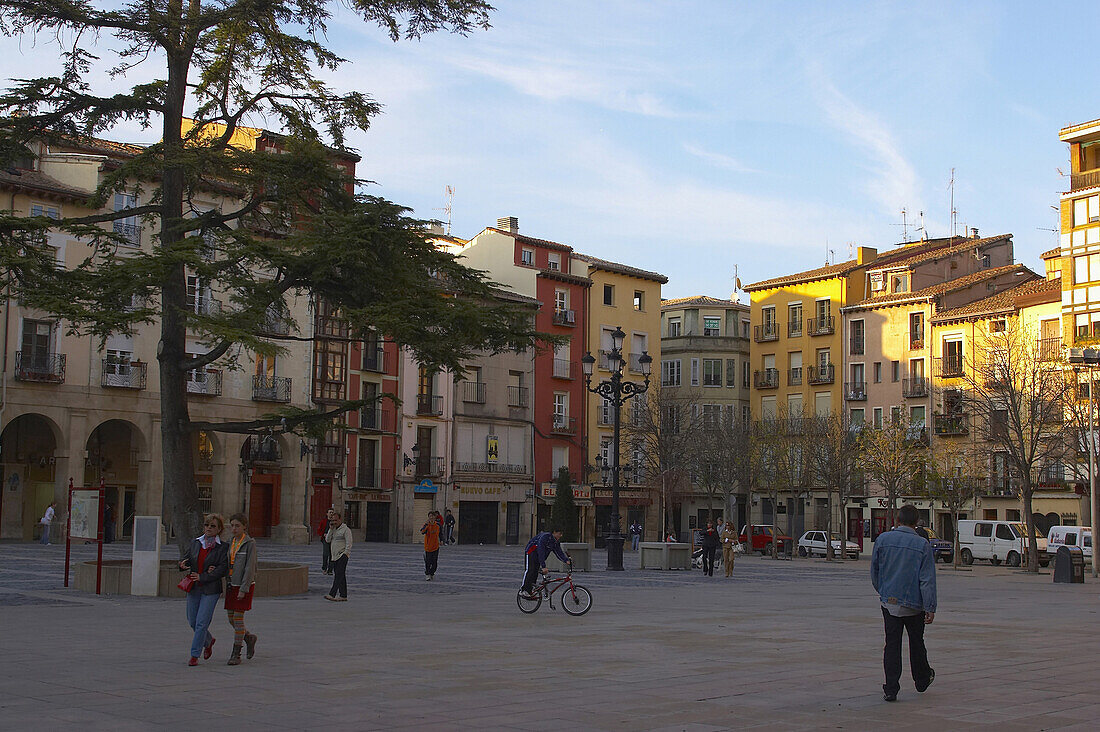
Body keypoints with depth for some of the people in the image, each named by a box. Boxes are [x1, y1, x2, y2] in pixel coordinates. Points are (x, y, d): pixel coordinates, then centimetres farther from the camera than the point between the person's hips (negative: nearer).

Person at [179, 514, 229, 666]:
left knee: (202, 622, -8)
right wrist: (183, 565, -11)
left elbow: (223, 569, -12)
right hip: (193, 589, 5)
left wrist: (202, 577, -17)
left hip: (211, 589, -5)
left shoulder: (222, 547, -5)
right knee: (192, 622, 12)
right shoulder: (195, 542, 9)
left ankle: (195, 655, 0)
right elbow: (186, 558, 14)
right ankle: (208, 641, 39)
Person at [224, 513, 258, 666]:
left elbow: (250, 567, -15)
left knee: (238, 619, -5)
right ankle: (249, 638, 33)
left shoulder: (250, 544, -11)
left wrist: (243, 589, -18)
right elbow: (229, 565, 14)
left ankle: (236, 654, 2)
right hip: (231, 585, 7)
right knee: (231, 619, 9)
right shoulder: (231, 543, 10)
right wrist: (227, 587, 9)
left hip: (244, 585, -7)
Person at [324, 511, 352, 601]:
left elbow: (349, 544, -11)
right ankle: (343, 596, 9)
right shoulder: (334, 529, 17)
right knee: (341, 577, 7)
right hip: (335, 556, 8)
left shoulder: (346, 529, -6)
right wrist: (331, 529, -1)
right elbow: (328, 540, 8)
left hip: (342, 556, -8)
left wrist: (345, 554, -16)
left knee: (339, 575, -13)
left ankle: (332, 594, -21)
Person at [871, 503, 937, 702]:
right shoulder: (922, 545, -8)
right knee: (916, 642, 17)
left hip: (889, 602, 1)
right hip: (913, 604, -1)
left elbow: (874, 571, 7)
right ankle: (922, 680, 36)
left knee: (892, 645, 4)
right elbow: (928, 579, -11)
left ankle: (891, 689, 0)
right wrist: (930, 608, -9)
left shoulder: (883, 539, -2)